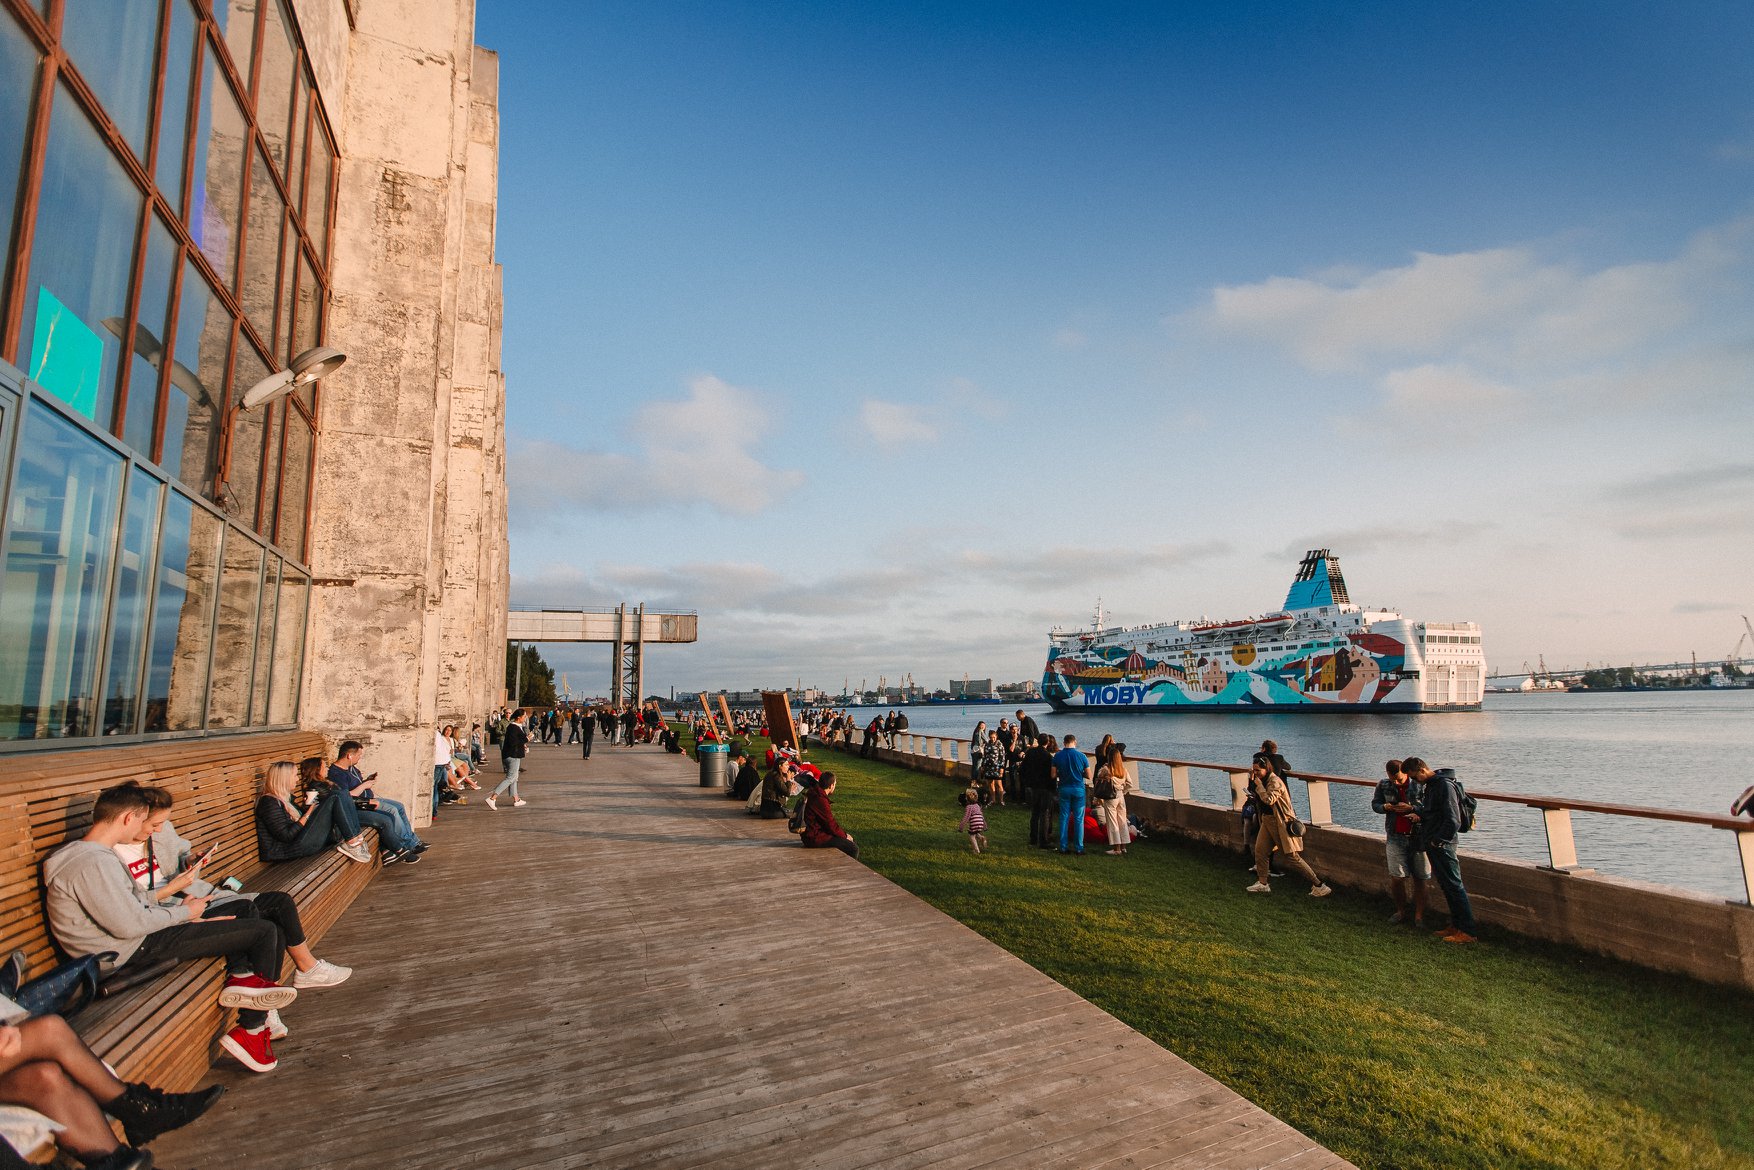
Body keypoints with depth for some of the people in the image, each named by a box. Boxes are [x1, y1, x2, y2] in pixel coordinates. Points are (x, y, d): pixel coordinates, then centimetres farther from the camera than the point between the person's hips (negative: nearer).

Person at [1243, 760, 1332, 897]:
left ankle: (1318, 885, 4)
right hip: (1267, 821, 9)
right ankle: (1262, 884, 16)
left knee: (1292, 857, -5)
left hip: (1281, 823, -9)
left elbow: (1269, 800, -31)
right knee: (1260, 850, 7)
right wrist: (1251, 779, 4)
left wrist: (1258, 784, -23)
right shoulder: (1264, 780, 9)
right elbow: (1253, 794, 17)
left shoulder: (1275, 782, -20)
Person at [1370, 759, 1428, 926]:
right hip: (1396, 837, 2)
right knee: (1396, 878, 3)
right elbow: (1375, 804, 11)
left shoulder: (1420, 785, -7)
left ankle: (1419, 916, 16)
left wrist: (1411, 808, -23)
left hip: (1418, 836, -2)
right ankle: (1401, 912, 20)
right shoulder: (1383, 785, 2)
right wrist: (1386, 807, -10)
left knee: (1419, 879, 5)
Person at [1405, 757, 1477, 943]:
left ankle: (1467, 931, 2)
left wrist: (1438, 841, -18)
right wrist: (1419, 815, 5)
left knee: (1454, 886, -4)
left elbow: (1454, 821, -22)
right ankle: (1456, 925, 23)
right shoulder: (1430, 785, 12)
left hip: (1442, 845, -10)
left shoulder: (1445, 786, -18)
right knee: (1445, 886, 15)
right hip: (1432, 845, 10)